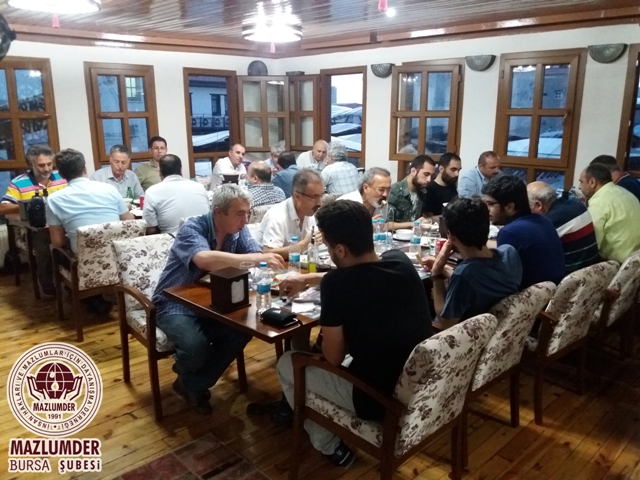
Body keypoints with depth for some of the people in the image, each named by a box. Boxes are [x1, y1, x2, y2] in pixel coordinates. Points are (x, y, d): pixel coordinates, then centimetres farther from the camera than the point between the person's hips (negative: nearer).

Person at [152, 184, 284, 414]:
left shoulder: (239, 230, -4)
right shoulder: (193, 228, -24)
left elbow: (258, 257, -13)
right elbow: (205, 259, -44)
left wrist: (271, 265, -38)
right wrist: (256, 259, -49)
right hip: (174, 304, -6)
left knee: (243, 331, -18)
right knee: (196, 346, -31)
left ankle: (194, 386, 3)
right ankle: (187, 376, 10)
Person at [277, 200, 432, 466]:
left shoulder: (336, 283, -23)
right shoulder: (401, 261, -5)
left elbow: (333, 358, -10)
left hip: (377, 400, -6)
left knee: (287, 364, 16)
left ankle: (330, 448, 29)